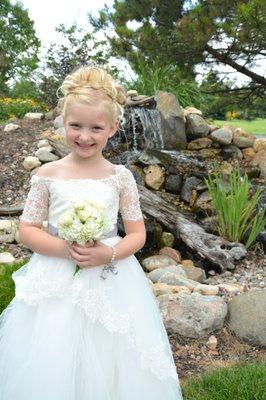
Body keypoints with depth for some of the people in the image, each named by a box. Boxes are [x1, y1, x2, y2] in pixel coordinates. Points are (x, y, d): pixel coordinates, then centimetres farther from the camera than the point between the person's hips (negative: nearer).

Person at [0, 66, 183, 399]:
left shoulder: (120, 177, -2)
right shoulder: (47, 175, -2)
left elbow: (137, 233, 3)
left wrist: (109, 254, -17)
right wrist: (64, 249, -16)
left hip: (110, 280, 0)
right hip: (56, 284, 0)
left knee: (107, 364, 8)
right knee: (52, 370, 6)